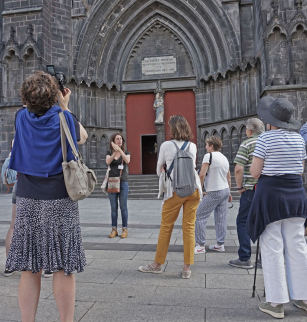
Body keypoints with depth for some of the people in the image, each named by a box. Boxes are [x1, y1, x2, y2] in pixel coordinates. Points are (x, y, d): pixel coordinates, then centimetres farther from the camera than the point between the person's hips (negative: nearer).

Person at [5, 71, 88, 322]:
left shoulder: (21, 118, 2)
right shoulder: (64, 118, -5)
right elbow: (82, 137, 15)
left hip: (27, 201, 3)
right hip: (60, 201, -2)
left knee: (29, 269, 10)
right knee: (63, 269, 4)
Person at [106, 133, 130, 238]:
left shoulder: (126, 152, 7)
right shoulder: (110, 153, 9)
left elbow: (127, 161, -15)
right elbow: (108, 162, -12)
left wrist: (119, 150, -24)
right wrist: (115, 152, -25)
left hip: (123, 182, -1)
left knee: (123, 206, 0)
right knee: (113, 207, 4)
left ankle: (125, 229, 7)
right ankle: (114, 229, 11)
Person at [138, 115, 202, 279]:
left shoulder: (166, 145, 0)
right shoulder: (193, 146, 10)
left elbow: (159, 171, 9)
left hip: (175, 190, -3)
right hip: (193, 189, 4)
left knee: (166, 227, 7)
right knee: (189, 227, 6)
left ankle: (157, 264, 20)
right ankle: (187, 268, 12)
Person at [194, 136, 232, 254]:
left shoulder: (209, 155, -10)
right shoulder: (224, 158, 14)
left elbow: (202, 174, -17)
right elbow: (228, 178, 18)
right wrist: (228, 193, 25)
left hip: (214, 192, -9)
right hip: (225, 190, 9)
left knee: (199, 217, -2)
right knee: (221, 218, 12)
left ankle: (200, 246, 0)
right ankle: (220, 244, 18)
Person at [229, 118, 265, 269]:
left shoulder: (246, 144, -7)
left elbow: (238, 169, -16)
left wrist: (239, 187, -5)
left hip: (251, 189, -6)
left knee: (243, 222, 4)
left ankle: (244, 258, 5)